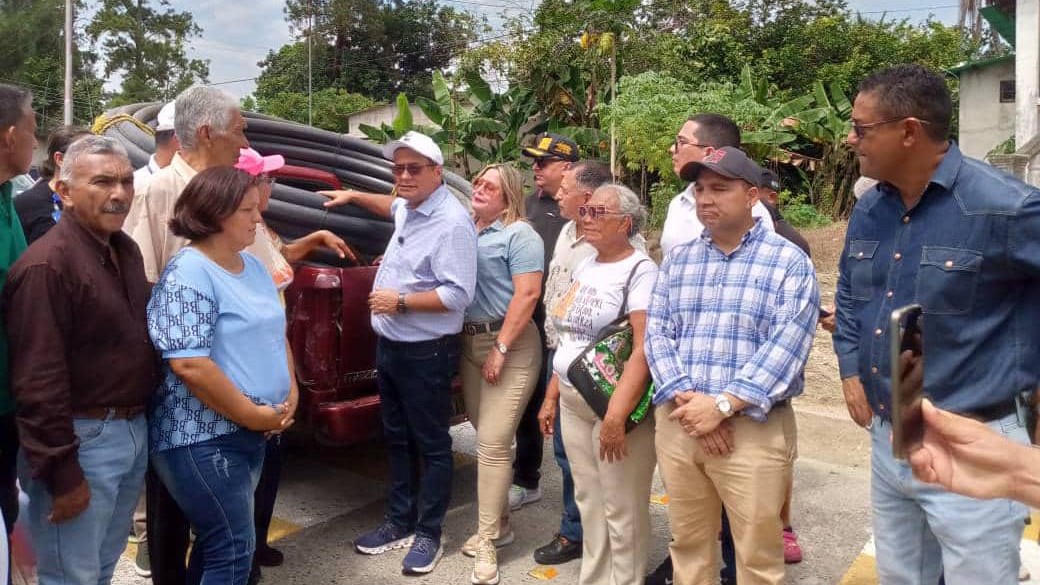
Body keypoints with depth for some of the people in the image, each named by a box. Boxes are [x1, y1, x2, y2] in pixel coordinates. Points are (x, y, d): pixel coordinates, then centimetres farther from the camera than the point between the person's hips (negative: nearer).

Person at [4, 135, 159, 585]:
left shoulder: (125, 248, 8)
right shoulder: (47, 264, -19)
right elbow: (38, 381, -21)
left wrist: (137, 424, 15)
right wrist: (63, 474, -19)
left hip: (135, 430, 8)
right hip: (83, 439, -8)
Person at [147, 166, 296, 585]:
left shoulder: (253, 266, 10)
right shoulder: (189, 274, -17)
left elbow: (275, 334, 18)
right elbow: (189, 364, -24)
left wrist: (291, 392, 2)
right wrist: (253, 414, -18)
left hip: (253, 433, 9)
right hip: (203, 438, -9)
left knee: (216, 541, 19)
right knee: (233, 549, -4)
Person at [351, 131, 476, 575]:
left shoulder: (452, 222, -20)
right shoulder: (406, 208, 9)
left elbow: (458, 294, -25)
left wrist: (401, 301, -21)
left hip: (426, 353, -9)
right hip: (389, 346, 9)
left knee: (432, 446, 5)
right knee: (397, 440, 17)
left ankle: (429, 534, 18)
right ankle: (399, 522, 31)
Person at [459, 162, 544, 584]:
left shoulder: (519, 234, -8)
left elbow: (528, 294, -16)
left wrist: (501, 348, -19)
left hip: (510, 346, -7)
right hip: (468, 344, 7)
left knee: (493, 443, -7)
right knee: (486, 438, 14)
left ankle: (486, 539, 1)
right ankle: (498, 523, 26)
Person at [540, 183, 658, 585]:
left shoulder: (640, 271, -12)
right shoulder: (584, 268, 12)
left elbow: (644, 349, -21)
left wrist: (616, 416, -27)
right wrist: (551, 397, 14)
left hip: (615, 406, -7)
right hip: (573, 404, 7)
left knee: (621, 509, 3)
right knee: (588, 500, 17)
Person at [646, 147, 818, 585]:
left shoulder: (789, 261, -4)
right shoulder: (677, 260, 10)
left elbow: (784, 347, -13)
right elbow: (657, 334, 3)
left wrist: (722, 404, -19)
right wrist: (686, 398, -12)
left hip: (754, 427, -4)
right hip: (678, 424, 4)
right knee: (687, 545, 17)